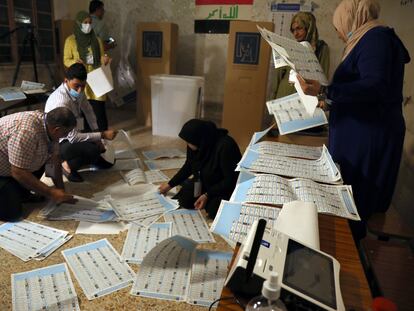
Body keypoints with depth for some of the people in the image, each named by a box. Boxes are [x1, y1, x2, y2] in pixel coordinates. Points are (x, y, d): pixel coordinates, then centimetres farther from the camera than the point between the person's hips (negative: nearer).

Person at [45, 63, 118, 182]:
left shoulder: (77, 91, -9)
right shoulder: (61, 102, -32)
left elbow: (88, 111, 6)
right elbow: (73, 137, -31)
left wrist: (98, 136, 0)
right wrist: (102, 135, -27)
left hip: (72, 133, 9)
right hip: (58, 143, -9)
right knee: (94, 150, -30)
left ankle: (94, 158, 17)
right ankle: (68, 165, -3)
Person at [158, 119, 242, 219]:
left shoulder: (225, 146, -33)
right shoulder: (197, 144, -13)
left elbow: (230, 179, -25)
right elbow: (189, 166, 5)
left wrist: (207, 195, -27)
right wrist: (170, 184, 10)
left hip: (227, 186, -5)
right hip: (206, 181, 6)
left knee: (213, 210, -26)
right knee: (184, 200, -12)